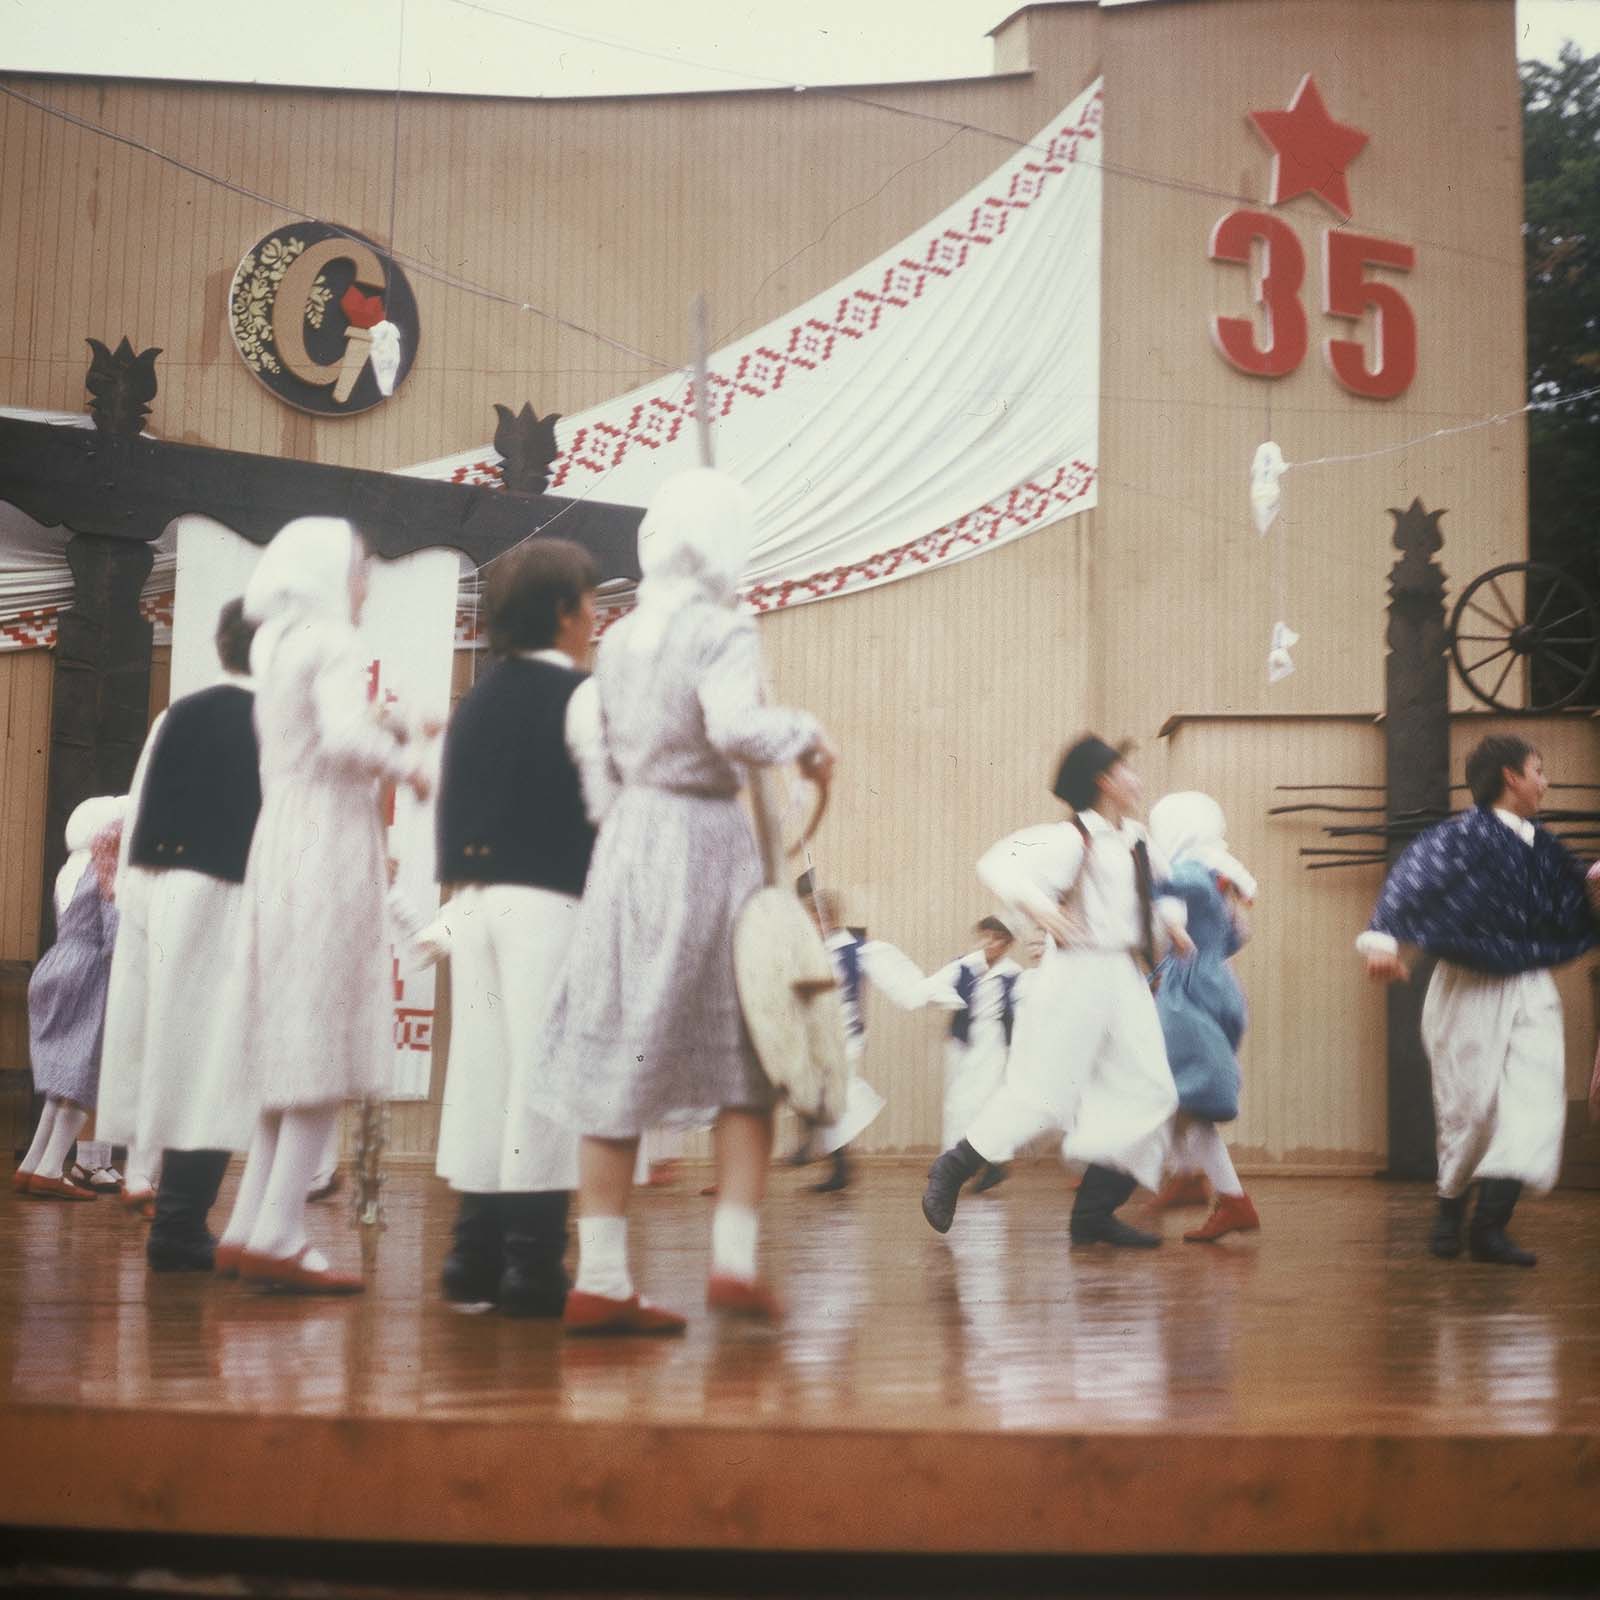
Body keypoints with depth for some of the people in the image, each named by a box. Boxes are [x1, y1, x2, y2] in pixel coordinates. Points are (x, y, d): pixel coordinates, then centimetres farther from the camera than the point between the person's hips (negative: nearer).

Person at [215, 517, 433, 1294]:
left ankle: (250, 1226, 13)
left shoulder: (276, 646, 16)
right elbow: (344, 735, -24)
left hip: (281, 842, 9)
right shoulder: (331, 643, -9)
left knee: (291, 1042, 13)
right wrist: (410, 764, -9)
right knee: (325, 1037, -7)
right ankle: (278, 1234, -10)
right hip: (329, 843, -9)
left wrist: (387, 728, 8)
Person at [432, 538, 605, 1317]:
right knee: (544, 1072, -5)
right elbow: (609, 803, -14)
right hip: (550, 901, -7)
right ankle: (532, 1262, -5)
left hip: (471, 899, 7)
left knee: (482, 1066, 9)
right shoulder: (580, 695, -7)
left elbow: (449, 808, 15)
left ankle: (476, 1254, 13)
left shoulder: (474, 703, 14)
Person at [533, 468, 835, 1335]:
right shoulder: (722, 633, -8)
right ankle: (734, 1256, -2)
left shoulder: (618, 639, 11)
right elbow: (732, 727, -25)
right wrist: (801, 735, -8)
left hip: (627, 839, 6)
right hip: (706, 841, -6)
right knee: (743, 1062, 5)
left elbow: (609, 757, 14)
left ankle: (600, 1275, 6)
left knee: (619, 1060, 6)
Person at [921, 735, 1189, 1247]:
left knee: (1149, 1092, 2)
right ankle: (951, 1171, 12)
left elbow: (1162, 879, 33)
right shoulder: (1071, 840, -13)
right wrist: (1040, 907, -37)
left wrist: (1172, 921, 15)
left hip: (1125, 980, 8)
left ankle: (1094, 1212, 8)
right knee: (1040, 1091, -8)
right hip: (1076, 974, -8)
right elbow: (999, 865, -23)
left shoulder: (1135, 841, 12)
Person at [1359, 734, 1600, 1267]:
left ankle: (1490, 1225, -11)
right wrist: (1384, 938, -43)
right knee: (1470, 1110, 3)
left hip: (1530, 990, 5)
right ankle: (1450, 1208, 29)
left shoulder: (1544, 849, 9)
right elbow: (1413, 876, -27)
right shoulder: (1466, 835, -12)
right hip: (1470, 991, -5)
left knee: (1536, 1101, -11)